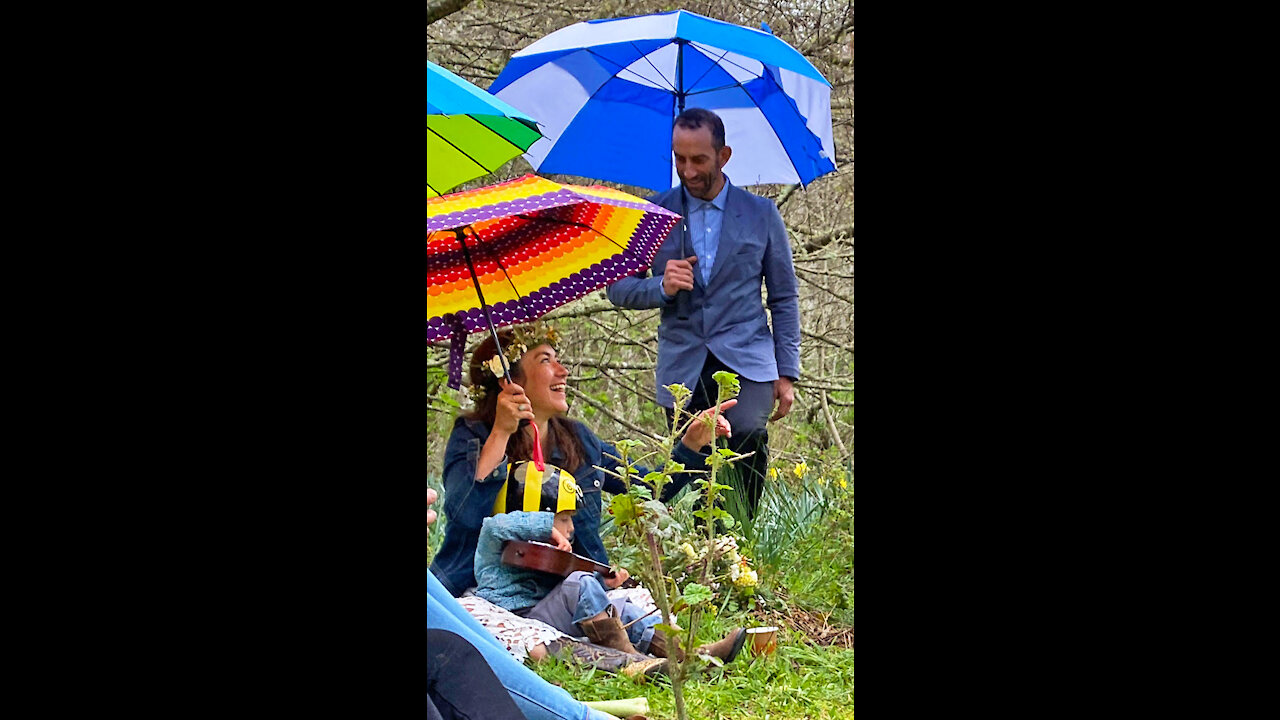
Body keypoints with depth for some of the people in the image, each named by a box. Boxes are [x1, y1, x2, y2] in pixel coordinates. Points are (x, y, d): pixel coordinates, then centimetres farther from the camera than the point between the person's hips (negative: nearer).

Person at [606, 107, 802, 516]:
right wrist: (661, 287, -10)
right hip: (682, 370, 1)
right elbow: (617, 288, 12)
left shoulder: (760, 214, 10)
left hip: (746, 364, -1)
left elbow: (784, 299, 13)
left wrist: (786, 373, 6)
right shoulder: (653, 215, 10)